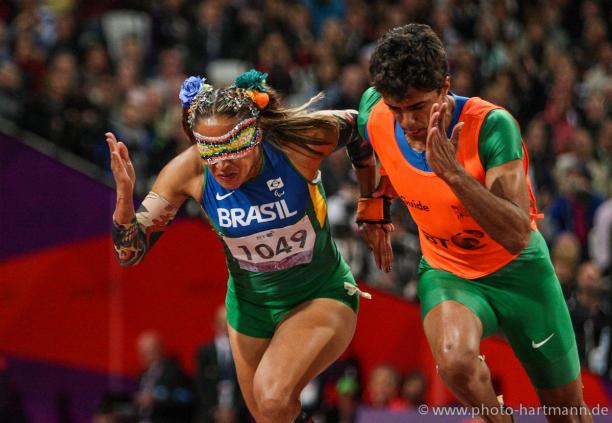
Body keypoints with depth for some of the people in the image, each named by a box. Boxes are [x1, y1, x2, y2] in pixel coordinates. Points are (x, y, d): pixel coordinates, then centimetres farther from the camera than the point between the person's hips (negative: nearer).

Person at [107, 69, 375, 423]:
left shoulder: (300, 142, -27)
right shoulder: (189, 172, -22)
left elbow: (360, 127, -5)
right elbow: (131, 252, -18)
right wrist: (125, 199, -38)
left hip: (322, 297, -3)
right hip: (250, 306, 4)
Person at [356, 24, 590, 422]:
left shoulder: (491, 126, -30)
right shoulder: (375, 116, -18)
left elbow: (517, 236, -38)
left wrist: (452, 172, -46)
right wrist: (374, 205, 13)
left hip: (516, 269, -1)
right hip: (445, 271, 1)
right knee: (456, 360, -34)